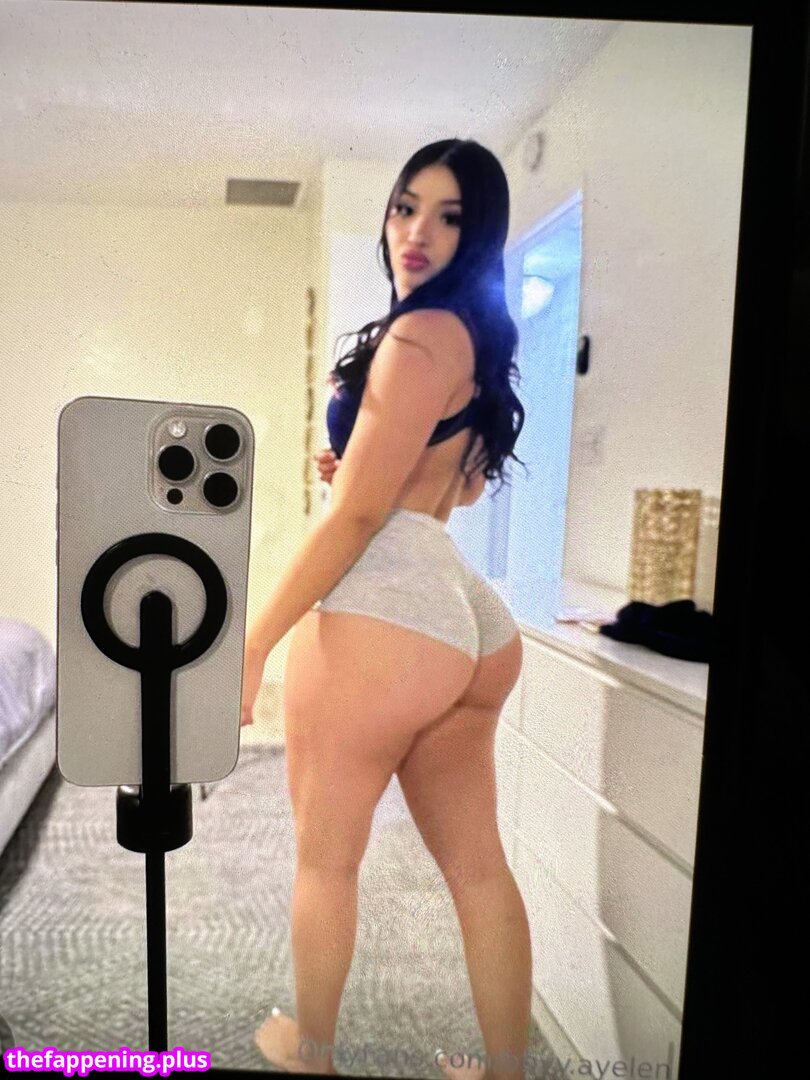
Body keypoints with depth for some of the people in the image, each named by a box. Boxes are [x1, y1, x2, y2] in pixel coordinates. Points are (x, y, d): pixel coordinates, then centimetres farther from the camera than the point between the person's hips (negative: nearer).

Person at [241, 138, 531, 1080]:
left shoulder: (420, 332, -11)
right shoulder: (479, 336, 19)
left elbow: (355, 514, -15)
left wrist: (250, 645, -9)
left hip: (379, 613, -9)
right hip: (469, 620, 9)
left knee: (324, 858, 14)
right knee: (477, 867, 17)